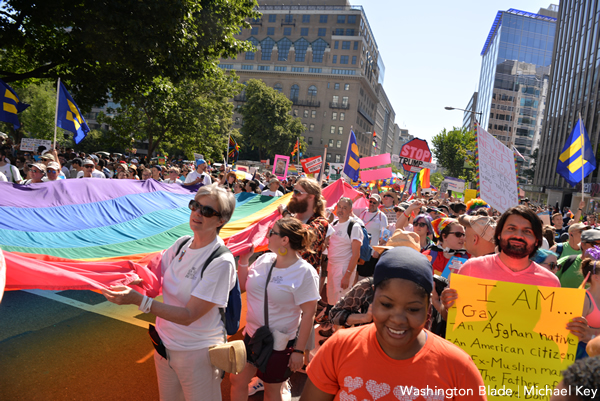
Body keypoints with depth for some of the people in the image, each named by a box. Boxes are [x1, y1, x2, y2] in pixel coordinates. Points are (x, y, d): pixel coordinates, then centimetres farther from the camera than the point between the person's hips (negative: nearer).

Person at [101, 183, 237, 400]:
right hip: (164, 344, 6)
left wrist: (138, 299, -31)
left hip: (197, 352, -6)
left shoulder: (221, 262, -24)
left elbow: (189, 315, -25)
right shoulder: (181, 244, -3)